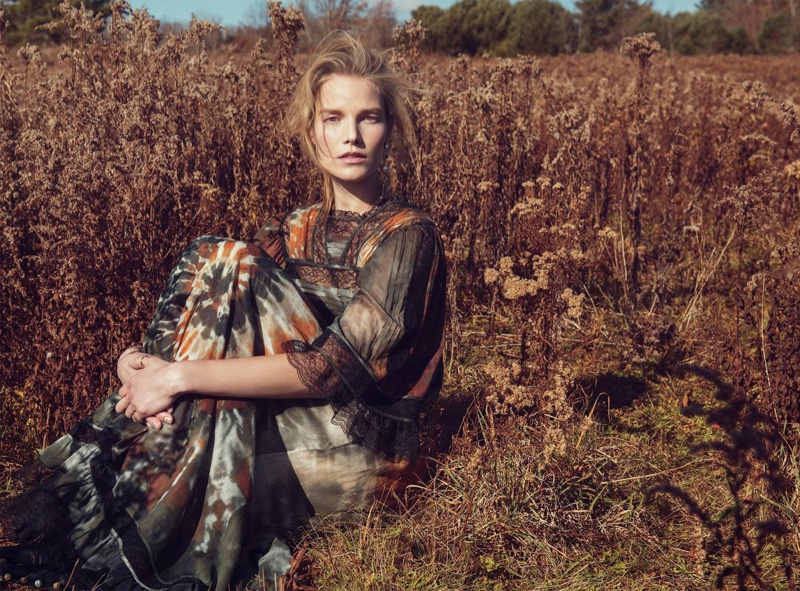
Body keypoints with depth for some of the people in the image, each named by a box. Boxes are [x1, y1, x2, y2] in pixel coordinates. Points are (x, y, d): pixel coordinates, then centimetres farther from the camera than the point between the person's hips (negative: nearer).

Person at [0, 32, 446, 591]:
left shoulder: (407, 235, -9)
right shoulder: (292, 232, 11)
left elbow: (336, 366, -20)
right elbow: (225, 328, 1)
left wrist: (182, 376, -23)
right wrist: (143, 360, -20)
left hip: (362, 445, -6)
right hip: (284, 417, 6)